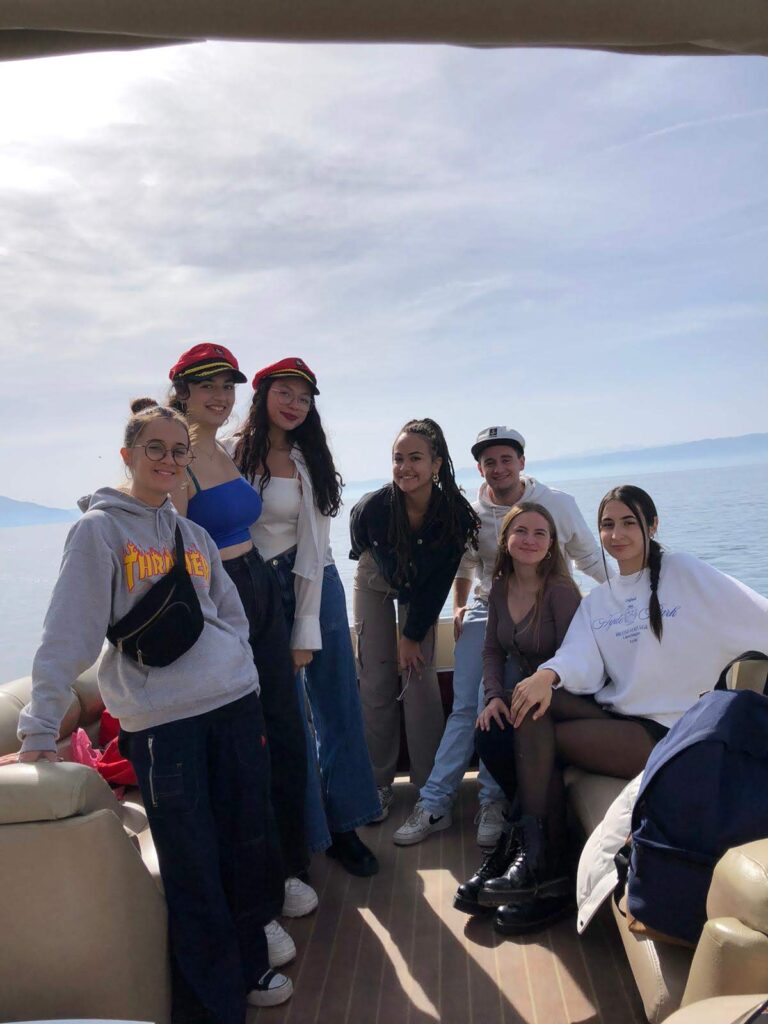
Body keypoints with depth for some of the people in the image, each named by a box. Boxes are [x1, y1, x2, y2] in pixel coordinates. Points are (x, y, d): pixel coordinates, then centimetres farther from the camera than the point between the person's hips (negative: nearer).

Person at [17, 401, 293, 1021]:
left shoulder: (194, 535, 15)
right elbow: (68, 633, -9)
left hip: (236, 704, 6)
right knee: (192, 865, 1)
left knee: (250, 843, 12)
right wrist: (39, 729, -12)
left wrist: (241, 674, 6)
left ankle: (248, 963, 35)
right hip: (161, 720, -5)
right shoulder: (99, 530, -3)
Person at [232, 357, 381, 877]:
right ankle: (306, 832, 21)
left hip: (316, 586, 3)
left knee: (338, 708, 8)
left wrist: (307, 631, -6)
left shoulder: (311, 462, 4)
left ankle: (343, 825, 24)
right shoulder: (231, 454, -5)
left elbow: (313, 548, -1)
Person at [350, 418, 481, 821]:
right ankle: (379, 784, 10)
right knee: (377, 680, -3)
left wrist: (413, 635, -17)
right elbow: (362, 553, -13)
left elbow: (439, 583, -20)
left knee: (420, 678, -7)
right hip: (376, 581, 0)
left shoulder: (456, 515, -30)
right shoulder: (370, 508, -33)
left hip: (423, 590, 0)